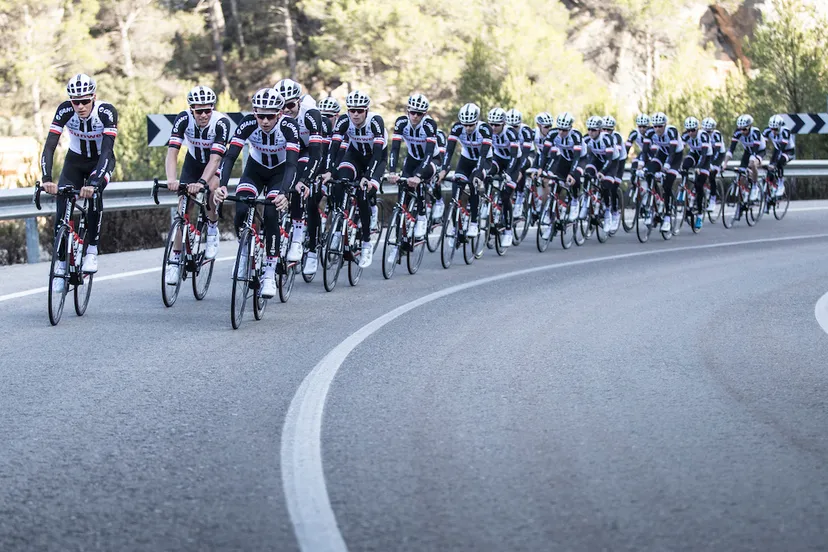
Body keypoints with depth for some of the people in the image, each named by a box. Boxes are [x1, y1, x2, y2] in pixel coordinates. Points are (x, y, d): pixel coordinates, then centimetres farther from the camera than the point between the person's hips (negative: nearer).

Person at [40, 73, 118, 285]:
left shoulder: (106, 112, -30)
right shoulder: (65, 111, -24)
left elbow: (107, 150, -39)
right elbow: (50, 146, -29)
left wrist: (93, 182, -53)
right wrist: (47, 178, -45)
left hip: (101, 161, -2)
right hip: (75, 161, 2)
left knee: (94, 192, -33)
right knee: (62, 206, -16)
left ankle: (92, 251, -20)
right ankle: (62, 263, -1)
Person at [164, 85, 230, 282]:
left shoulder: (221, 122, -32)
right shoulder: (183, 119, -27)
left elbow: (215, 158, -40)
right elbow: (172, 152, -34)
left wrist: (201, 182, -55)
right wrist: (171, 179, -51)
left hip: (217, 164, -2)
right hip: (193, 162, 2)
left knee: (211, 188, -33)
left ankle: (213, 229, -6)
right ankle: (175, 260, 1)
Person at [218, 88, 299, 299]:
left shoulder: (288, 126, -31)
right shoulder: (248, 124, -27)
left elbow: (292, 164, -37)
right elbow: (230, 156, -30)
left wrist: (284, 193, -53)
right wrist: (222, 185, -46)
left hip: (280, 172, -2)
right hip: (255, 169, 2)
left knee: (271, 215, -23)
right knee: (241, 212, -22)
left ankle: (270, 273, -11)